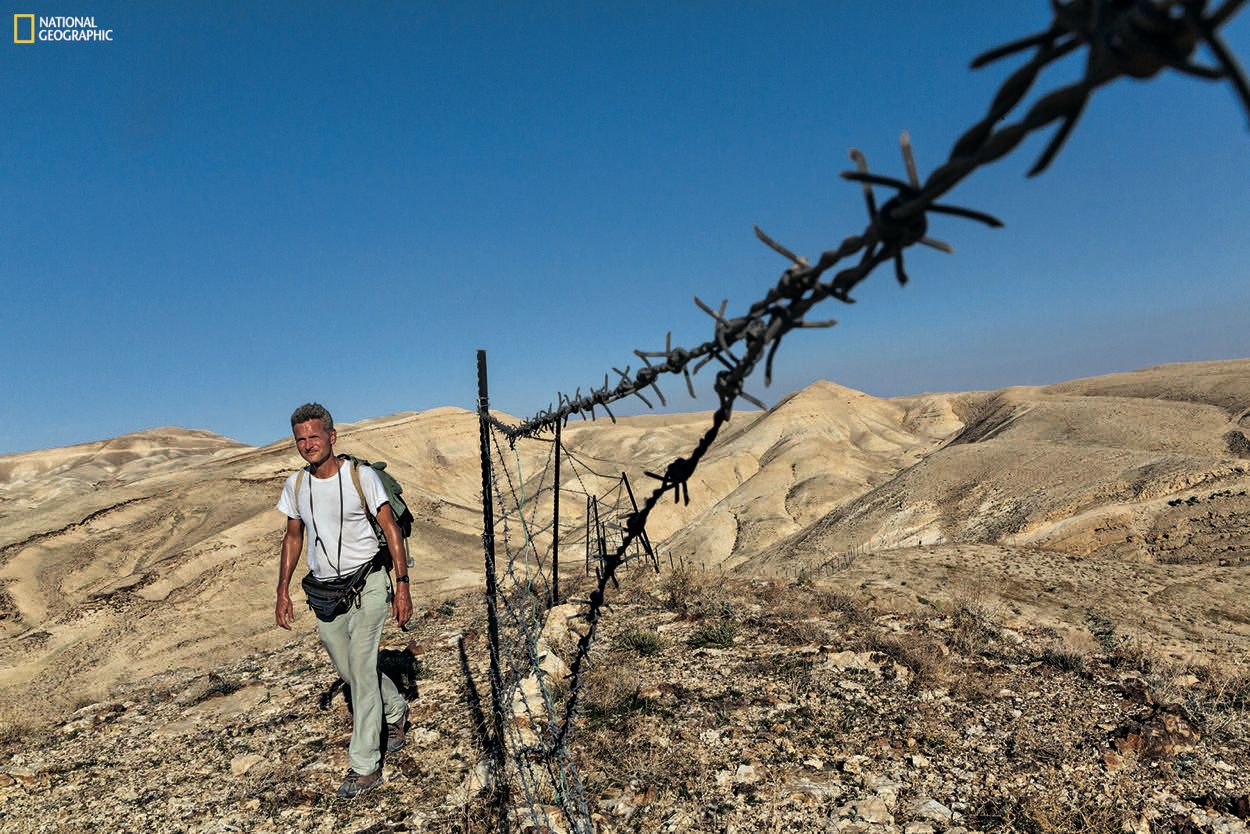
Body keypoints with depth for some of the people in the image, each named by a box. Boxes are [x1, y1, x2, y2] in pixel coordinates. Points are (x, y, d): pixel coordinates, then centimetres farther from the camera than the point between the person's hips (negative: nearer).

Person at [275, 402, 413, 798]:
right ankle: (397, 711, 42)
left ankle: (365, 766, 5)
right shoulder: (295, 484, 2)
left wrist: (402, 583, -15)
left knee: (361, 669, -8)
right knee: (349, 671, 15)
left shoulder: (361, 476, -11)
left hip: (367, 585, -5)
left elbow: (390, 528, -9)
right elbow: (293, 537, 14)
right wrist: (283, 592, 9)